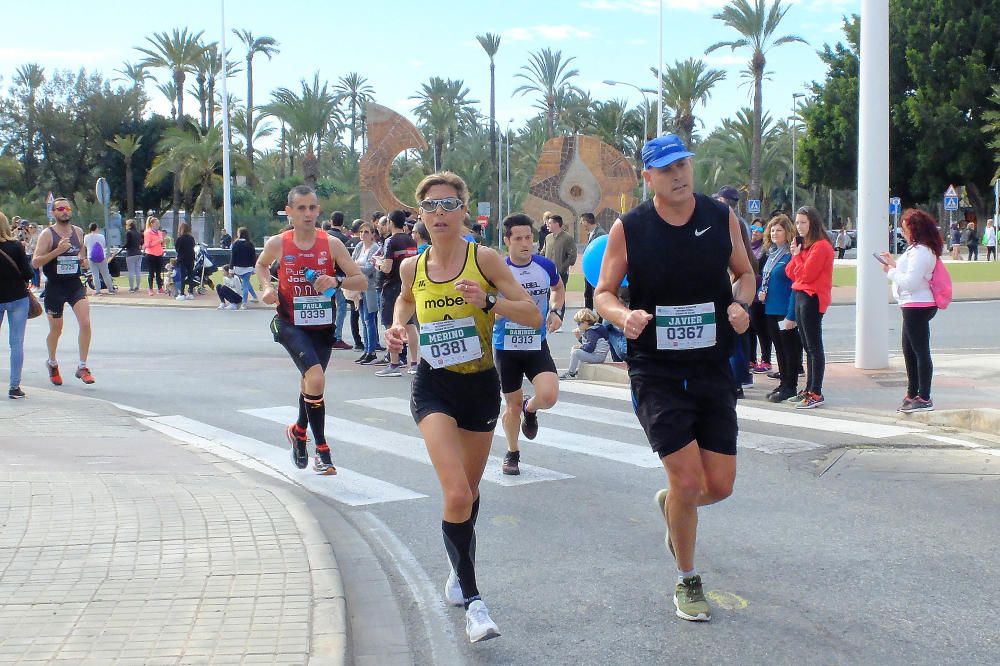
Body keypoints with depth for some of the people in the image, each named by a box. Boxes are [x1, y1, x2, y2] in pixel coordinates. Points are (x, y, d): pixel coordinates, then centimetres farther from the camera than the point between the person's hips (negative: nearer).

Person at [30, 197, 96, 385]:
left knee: (85, 323, -15)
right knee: (56, 330, 10)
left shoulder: (78, 232, 6)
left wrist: (83, 261, 4)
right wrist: (57, 251, -25)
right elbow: (35, 262, -14)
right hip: (54, 287, -3)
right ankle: (52, 364, 36)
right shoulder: (47, 234, -8)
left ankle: (82, 367, -4)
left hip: (75, 285, 3)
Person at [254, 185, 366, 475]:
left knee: (310, 382, 18)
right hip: (290, 324, -2)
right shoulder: (277, 243, -6)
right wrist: (267, 287, -2)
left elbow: (361, 281, -5)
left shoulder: (331, 244, -7)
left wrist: (337, 281, -24)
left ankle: (299, 432, 47)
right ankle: (321, 447, -8)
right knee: (316, 378, -23)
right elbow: (261, 265, 17)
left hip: (322, 326, 2)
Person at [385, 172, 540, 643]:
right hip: (434, 388, -1)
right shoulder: (412, 267, -2)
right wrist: (397, 326, 2)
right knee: (457, 495, -19)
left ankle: (459, 572, 44)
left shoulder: (484, 259, -10)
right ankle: (472, 602, -10)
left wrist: (488, 302, -27)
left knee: (469, 492, 18)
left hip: (482, 386, 1)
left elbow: (534, 316, -12)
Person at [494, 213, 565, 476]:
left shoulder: (546, 266, -4)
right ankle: (512, 454, 33)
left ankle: (530, 409, 19)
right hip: (506, 347, -1)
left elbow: (559, 289, 18)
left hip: (537, 346, 1)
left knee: (549, 396, -19)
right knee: (512, 403, 9)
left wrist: (554, 311, 1)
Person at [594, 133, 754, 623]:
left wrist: (741, 304, -7)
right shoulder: (628, 229, -6)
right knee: (689, 481, -9)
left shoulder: (722, 218, 1)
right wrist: (625, 316, -21)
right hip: (657, 374, -3)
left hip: (714, 371, 3)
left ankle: (669, 503, 41)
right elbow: (603, 293, 1)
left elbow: (744, 272, 14)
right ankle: (687, 582, 16)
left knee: (720, 486, 3)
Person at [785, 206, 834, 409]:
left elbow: (806, 274, -18)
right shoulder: (803, 244, 17)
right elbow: (790, 273, 13)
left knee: (814, 347, -8)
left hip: (812, 298, -9)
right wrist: (795, 255, -1)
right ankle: (809, 390, 16)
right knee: (807, 347, 11)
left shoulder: (821, 246, -12)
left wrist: (797, 255, -6)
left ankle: (816, 393, -8)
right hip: (800, 297, 9)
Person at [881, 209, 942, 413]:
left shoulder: (920, 252, -17)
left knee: (920, 352, -7)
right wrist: (894, 264, 14)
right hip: (914, 306, 11)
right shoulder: (918, 249, 16)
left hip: (917, 307, -11)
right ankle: (913, 394, 25)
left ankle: (924, 398, -4)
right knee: (909, 351, 17)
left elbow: (910, 281, -23)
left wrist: (890, 272, -11)